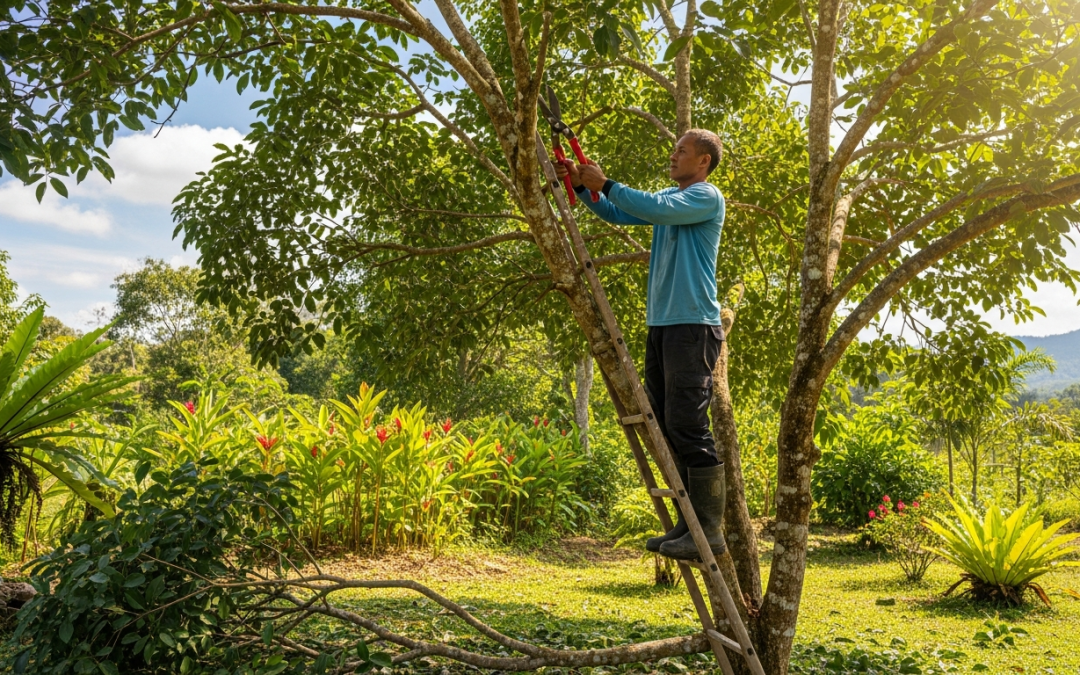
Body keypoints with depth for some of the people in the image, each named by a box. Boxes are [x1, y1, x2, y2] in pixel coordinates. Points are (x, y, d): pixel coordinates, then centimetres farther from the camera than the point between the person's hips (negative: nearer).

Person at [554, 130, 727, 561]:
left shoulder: (707, 196, -5)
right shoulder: (671, 198, 21)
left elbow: (655, 208, -21)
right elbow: (617, 214, 20)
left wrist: (605, 183, -14)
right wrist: (581, 185, 8)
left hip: (693, 325, -9)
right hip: (661, 323, 9)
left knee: (688, 425, -13)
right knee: (663, 425, 9)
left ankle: (709, 531, -7)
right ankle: (688, 524, 16)